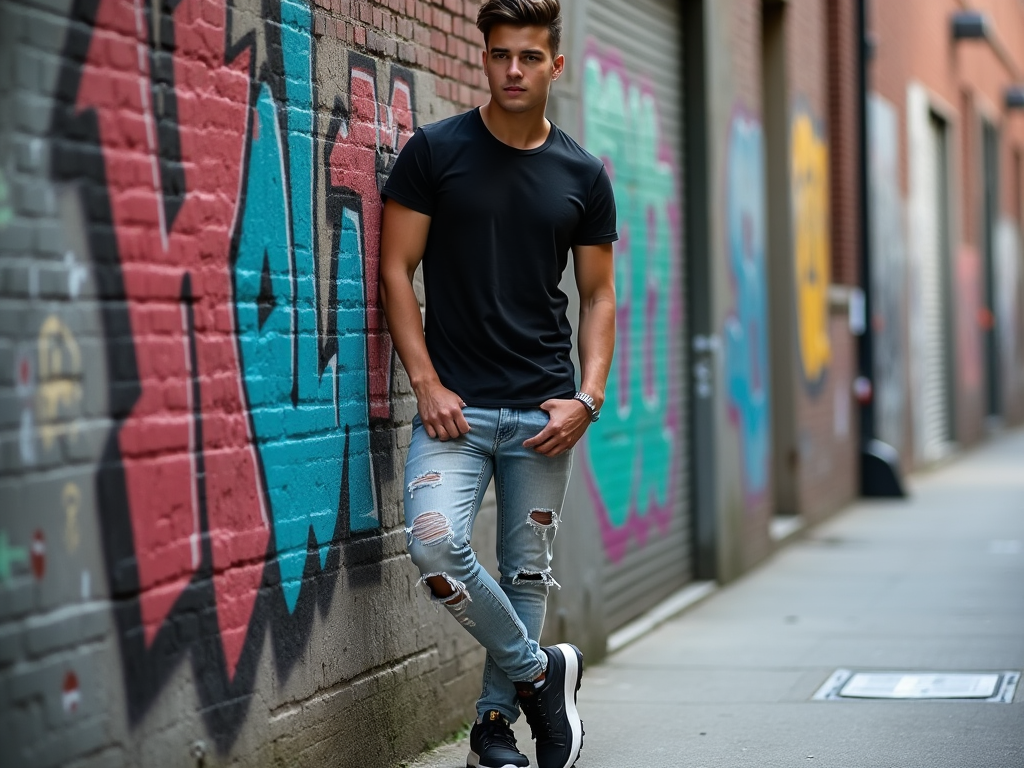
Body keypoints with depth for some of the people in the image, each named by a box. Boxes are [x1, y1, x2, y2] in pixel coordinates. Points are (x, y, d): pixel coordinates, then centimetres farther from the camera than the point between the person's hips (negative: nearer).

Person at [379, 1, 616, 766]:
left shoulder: (583, 176, 7)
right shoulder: (436, 151, 0)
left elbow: (598, 295, 11)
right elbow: (397, 270, -1)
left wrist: (588, 398, -3)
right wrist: (426, 383, -9)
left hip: (542, 408, 2)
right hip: (456, 403, -2)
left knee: (527, 571, 7)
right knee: (437, 541, -20)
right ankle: (540, 672, 0)